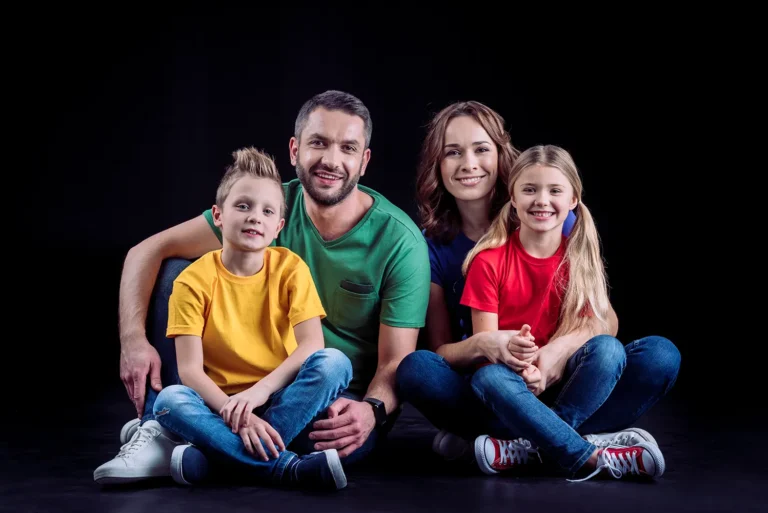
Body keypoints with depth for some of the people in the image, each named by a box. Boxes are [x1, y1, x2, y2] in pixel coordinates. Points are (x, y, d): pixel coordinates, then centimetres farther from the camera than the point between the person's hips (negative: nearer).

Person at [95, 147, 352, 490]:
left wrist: (259, 391, -27)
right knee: (170, 399, -31)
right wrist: (236, 415, -29)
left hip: (281, 400, 1)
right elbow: (189, 368, -13)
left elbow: (312, 343, -12)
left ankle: (203, 454, -30)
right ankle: (287, 467, -35)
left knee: (334, 363, -27)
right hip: (219, 402, -1)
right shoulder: (193, 281, -6)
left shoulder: (290, 268, -3)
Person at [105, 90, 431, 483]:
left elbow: (395, 360, -17)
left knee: (345, 437, -40)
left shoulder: (401, 241, -17)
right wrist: (133, 339, -25)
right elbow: (148, 252, -10)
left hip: (348, 398, -3)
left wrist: (372, 410, -39)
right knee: (176, 273, -10)